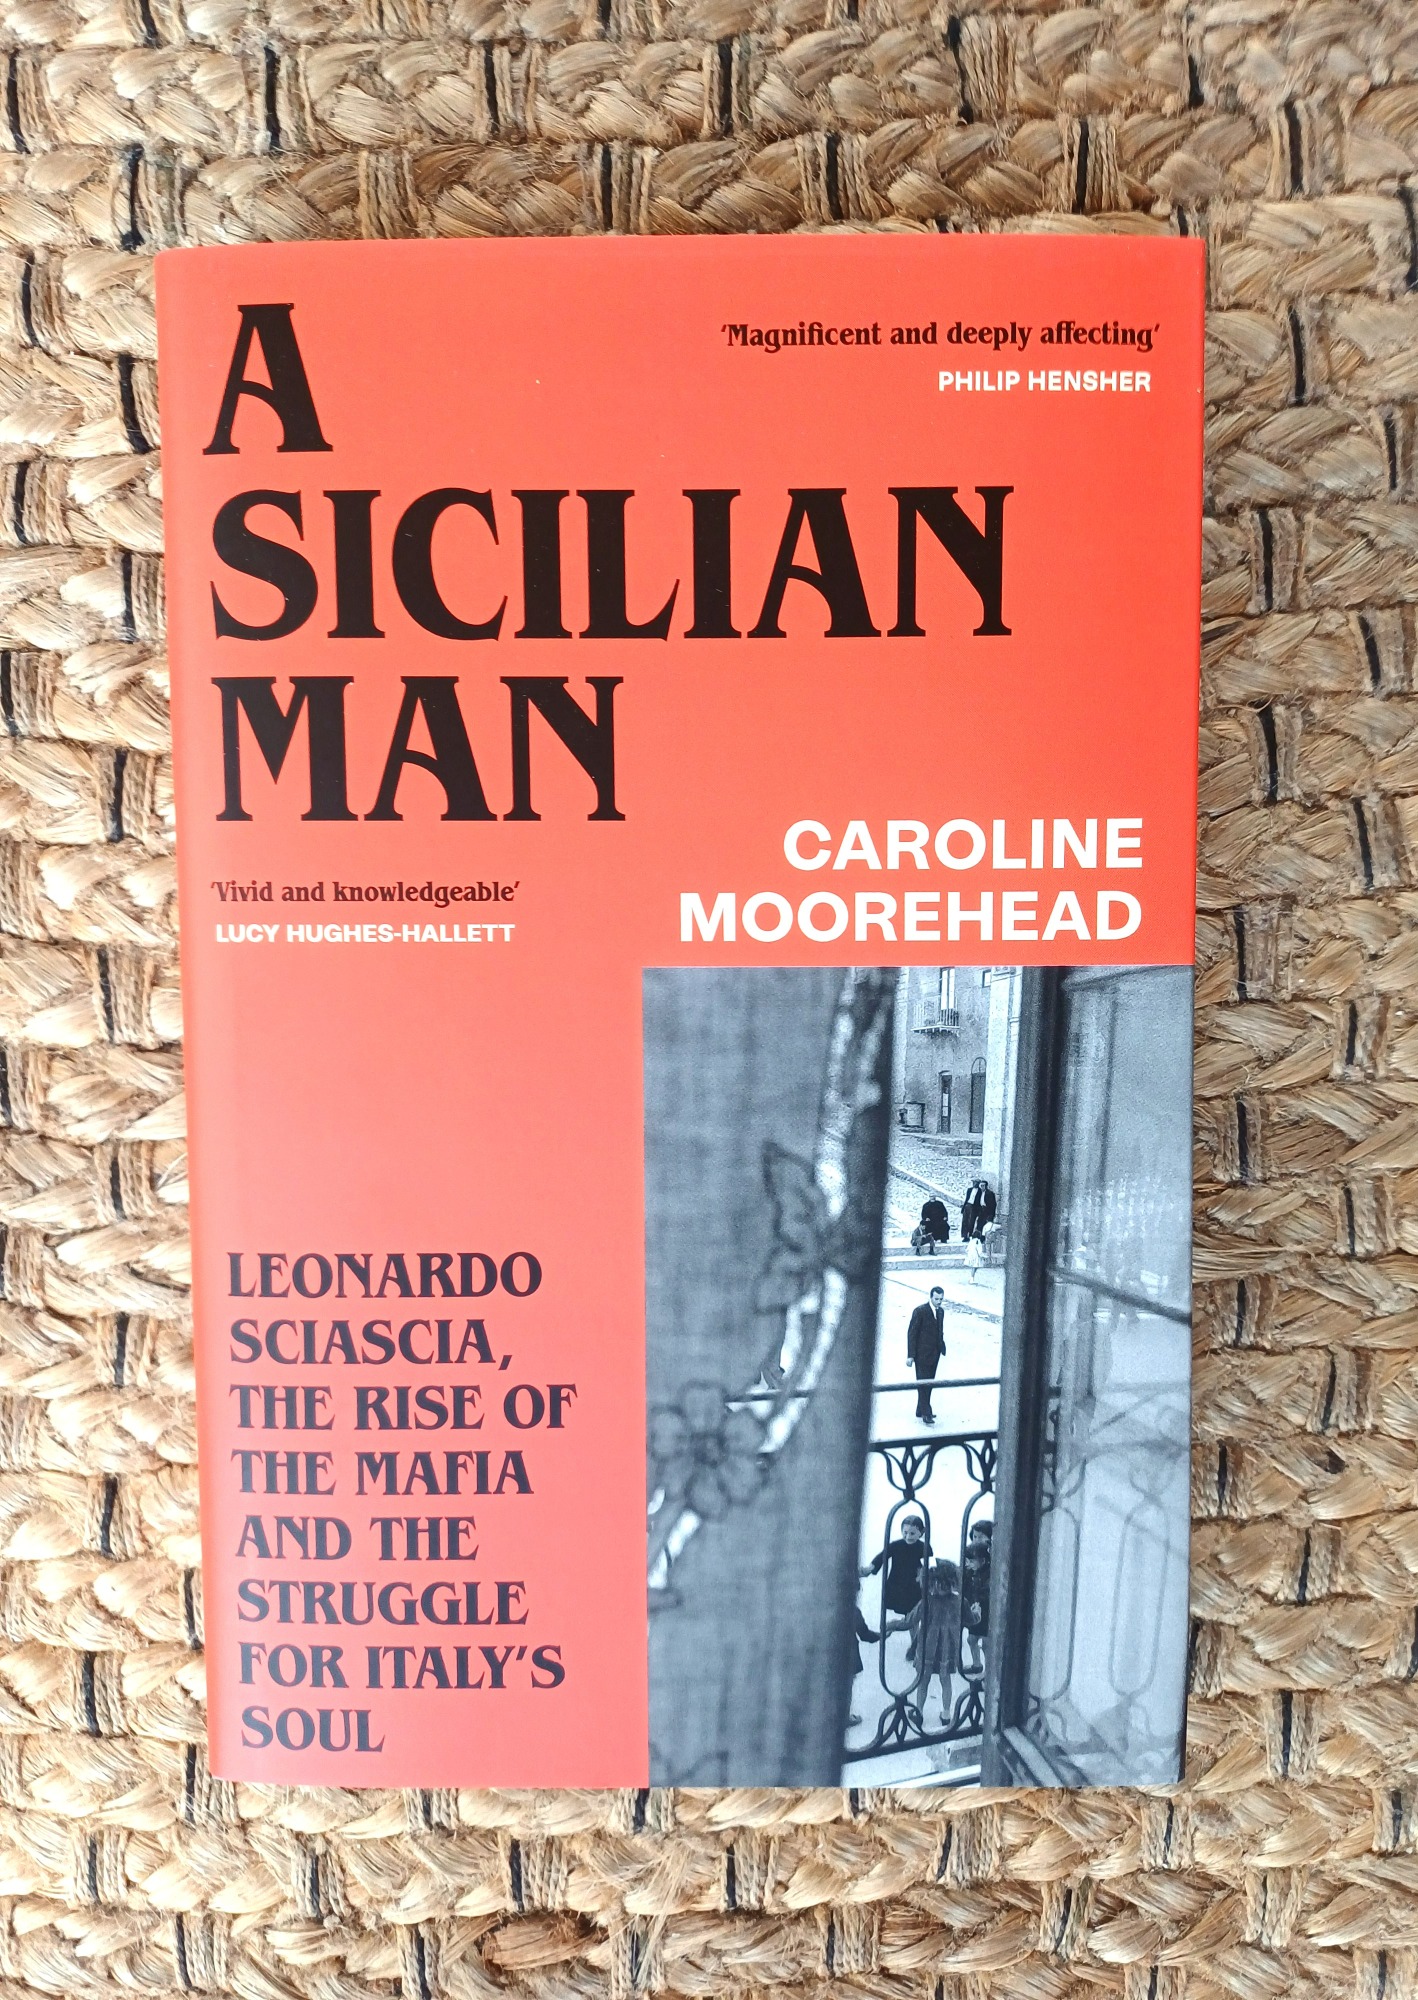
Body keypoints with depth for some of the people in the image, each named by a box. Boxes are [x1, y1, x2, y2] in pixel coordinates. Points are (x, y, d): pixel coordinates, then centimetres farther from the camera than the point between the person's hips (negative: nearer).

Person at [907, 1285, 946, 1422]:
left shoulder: (941, 1311, 8)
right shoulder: (920, 1311, -12)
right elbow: (912, 1333, -11)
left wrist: (942, 1348, 3)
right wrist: (910, 1355, -14)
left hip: (934, 1354, 7)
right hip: (922, 1354, -7)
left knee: (929, 1384, 11)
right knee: (923, 1384, -6)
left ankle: (922, 1411, 21)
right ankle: (926, 1414, -4)